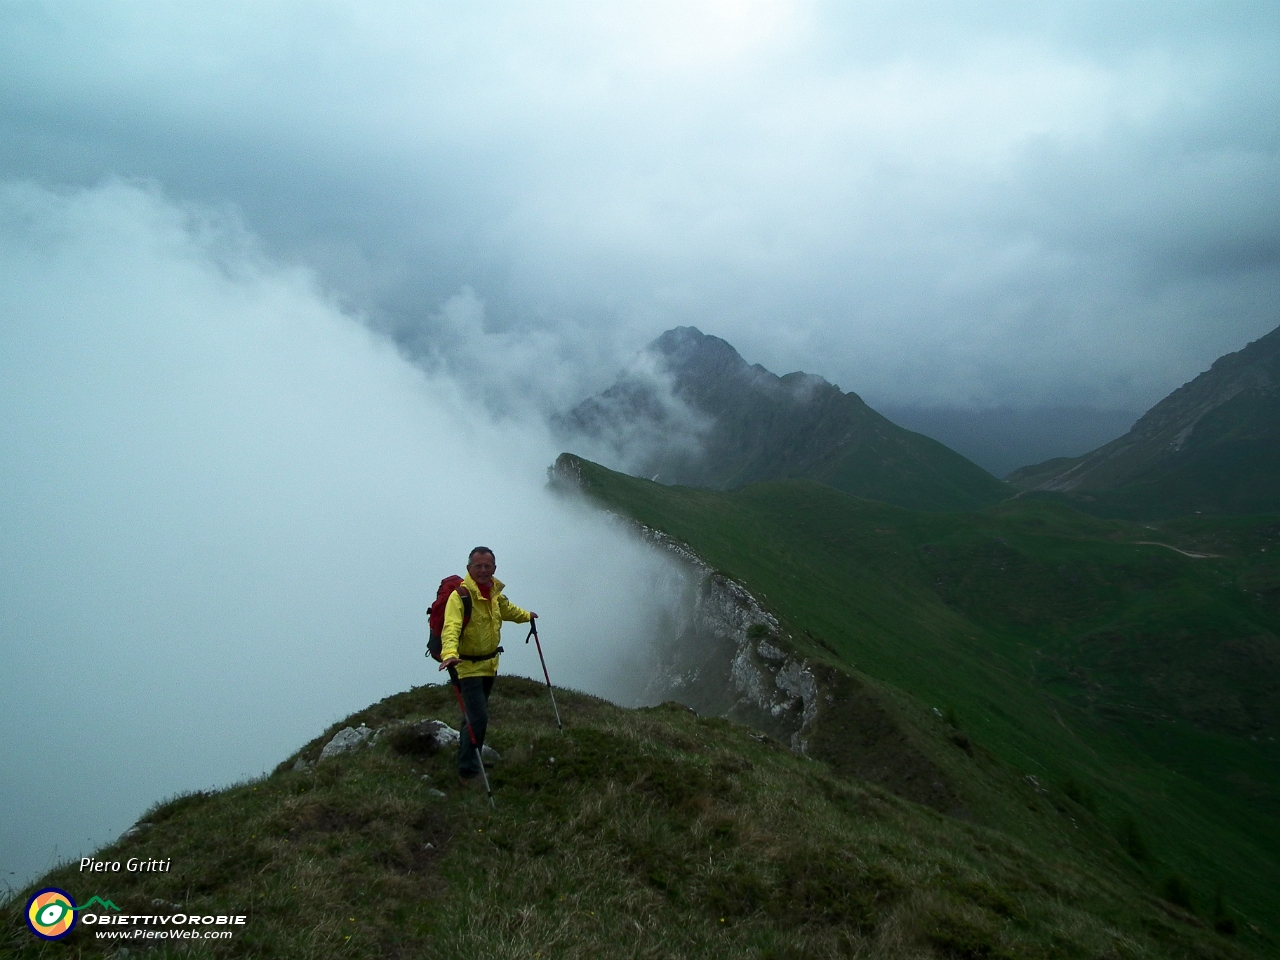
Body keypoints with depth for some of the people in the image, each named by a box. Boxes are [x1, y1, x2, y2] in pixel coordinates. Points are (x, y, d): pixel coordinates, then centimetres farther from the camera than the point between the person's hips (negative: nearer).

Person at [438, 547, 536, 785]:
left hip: (489, 663, 8)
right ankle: (468, 771, 3)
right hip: (468, 665, -8)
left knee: (475, 713, 23)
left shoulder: (494, 591, 2)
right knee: (478, 717, -11)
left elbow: (505, 608, 25)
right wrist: (449, 653, -57)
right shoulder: (460, 596, -25)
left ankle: (466, 747, 45)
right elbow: (451, 627, -40)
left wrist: (526, 615, 40)